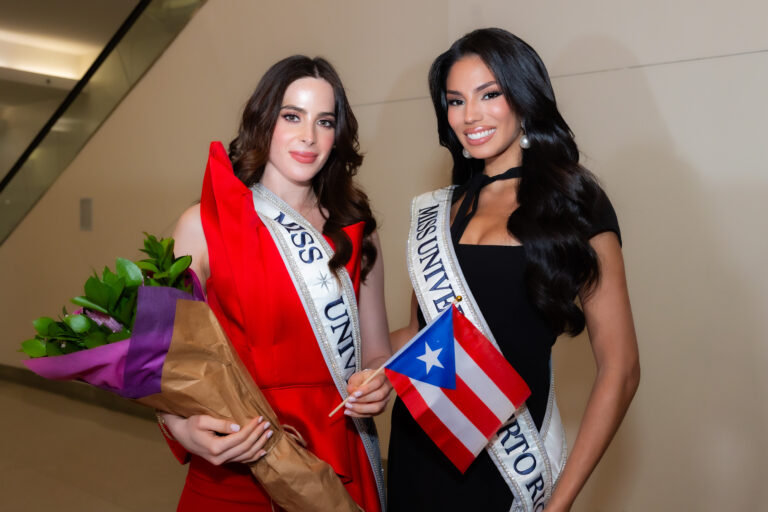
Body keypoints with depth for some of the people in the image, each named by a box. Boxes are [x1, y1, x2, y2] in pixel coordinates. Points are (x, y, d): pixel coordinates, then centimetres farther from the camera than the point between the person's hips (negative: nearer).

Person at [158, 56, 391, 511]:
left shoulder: (356, 231, 2)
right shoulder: (204, 225, -6)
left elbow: (376, 352, 6)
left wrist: (376, 386, -15)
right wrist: (183, 427, -24)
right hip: (234, 475, -2)